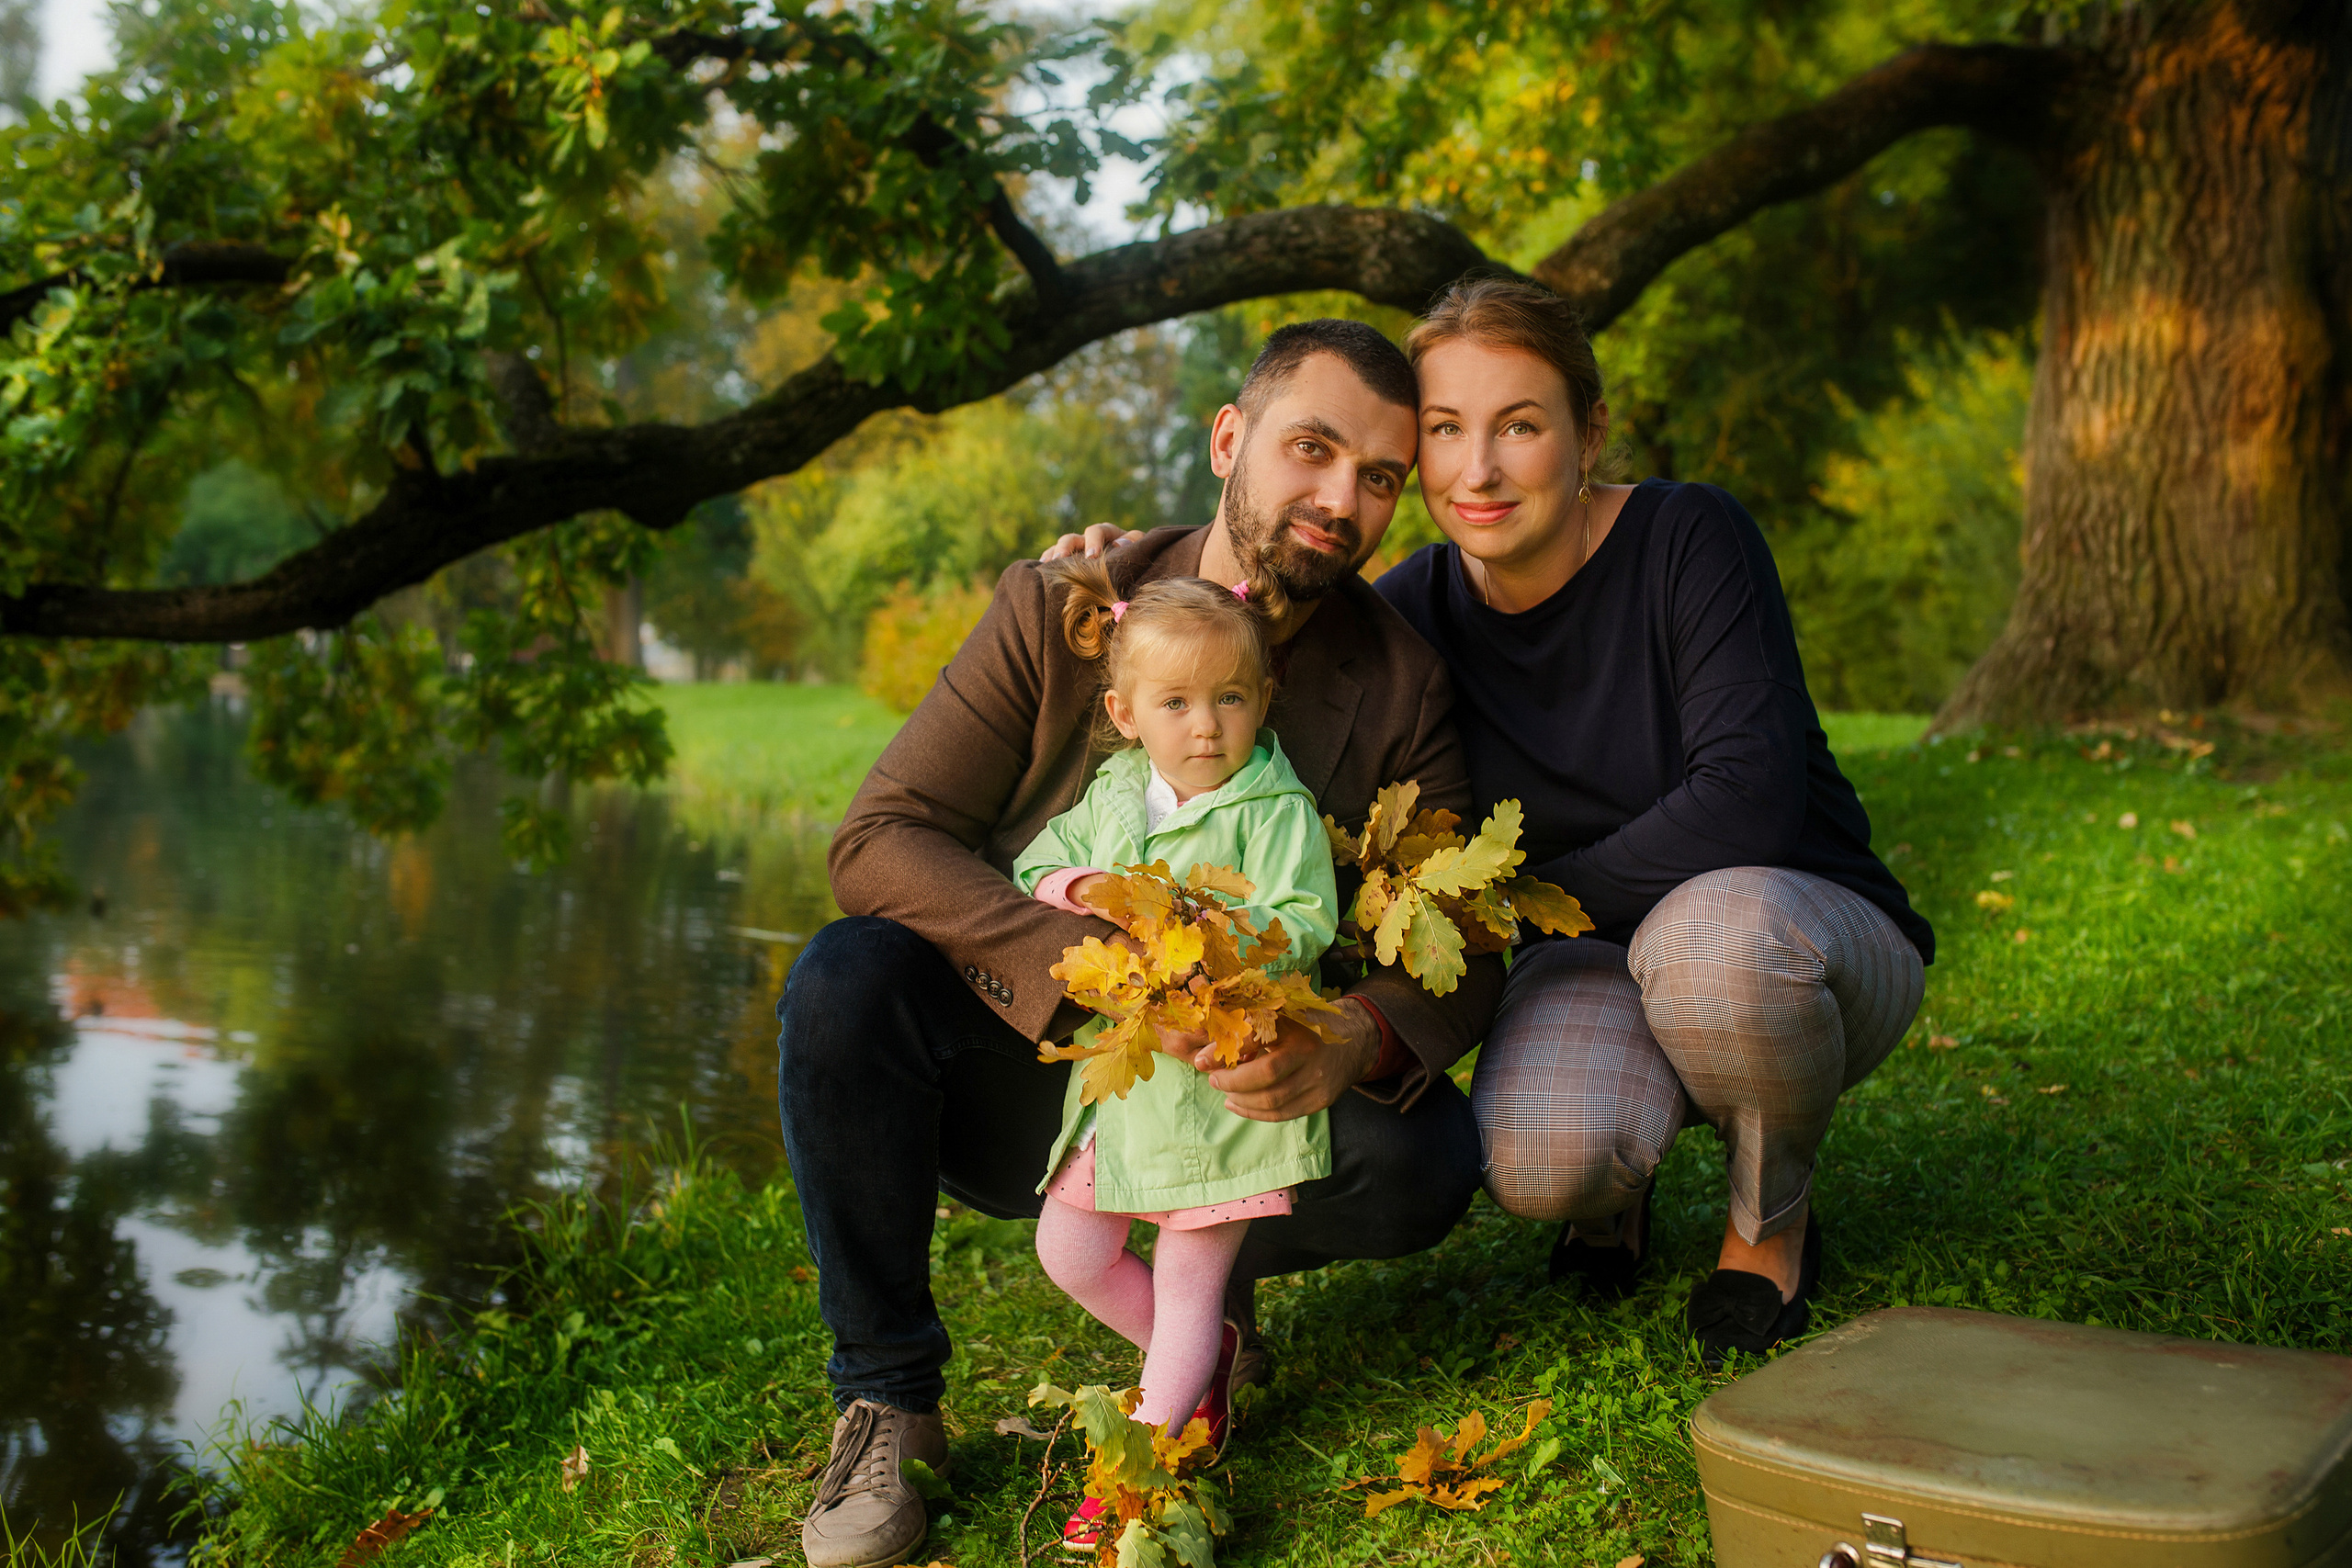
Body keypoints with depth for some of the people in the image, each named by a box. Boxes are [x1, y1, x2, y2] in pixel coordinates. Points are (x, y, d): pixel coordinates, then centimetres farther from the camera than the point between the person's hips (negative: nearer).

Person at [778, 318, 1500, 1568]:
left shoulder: (1402, 685, -6)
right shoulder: (1059, 608, -11)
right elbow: (880, 838, -18)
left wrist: (1355, 1044, -34)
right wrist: (1102, 964, -34)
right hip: (1017, 1084, -1)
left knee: (1425, 1157, -27)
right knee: (847, 977, -30)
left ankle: (1213, 1273, 8)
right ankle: (886, 1401, -13)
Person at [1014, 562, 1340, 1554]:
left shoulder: (1276, 810, -11)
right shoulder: (1112, 794, 6)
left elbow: (1301, 925, -19)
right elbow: (1034, 863, 11)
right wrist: (1074, 888, -11)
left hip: (1219, 1080, -6)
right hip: (1119, 1068, 7)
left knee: (1189, 1283, 2)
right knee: (1069, 1251, 15)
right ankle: (1199, 1359, 37)